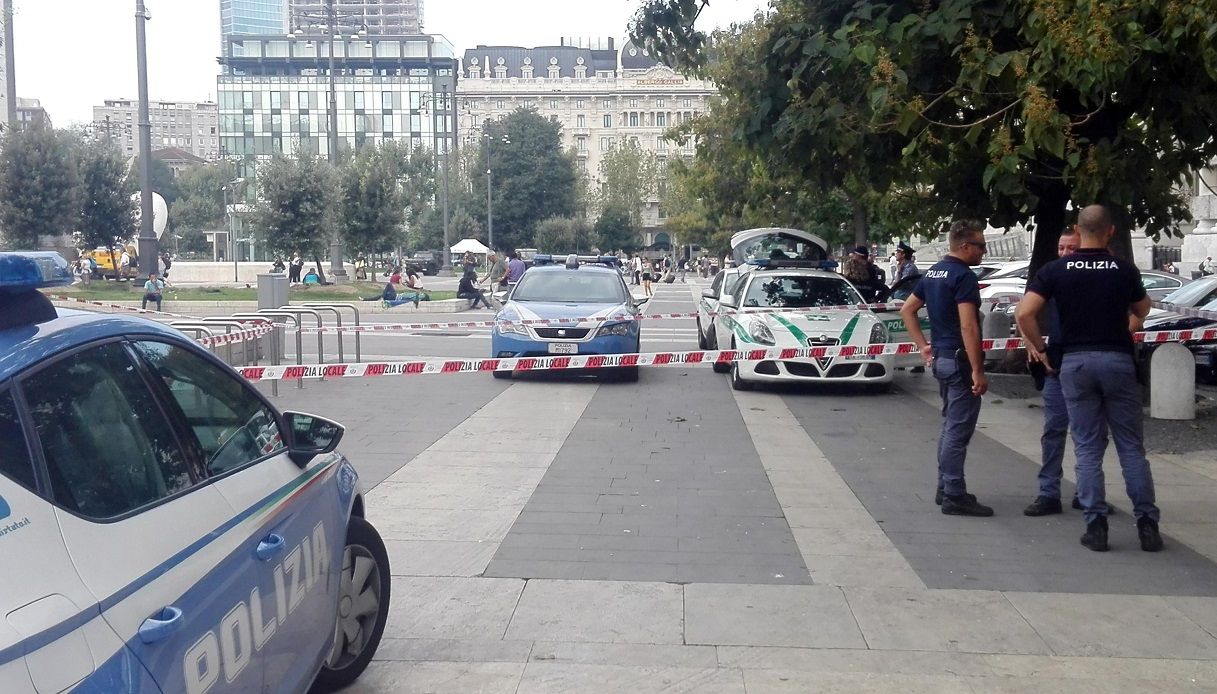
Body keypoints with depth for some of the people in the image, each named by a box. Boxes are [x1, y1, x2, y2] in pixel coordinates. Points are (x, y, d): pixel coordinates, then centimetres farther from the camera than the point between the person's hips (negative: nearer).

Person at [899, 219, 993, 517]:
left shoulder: (933, 273, 12)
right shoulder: (964, 276, -16)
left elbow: (907, 309, 18)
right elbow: (968, 327, -22)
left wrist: (924, 346, 16)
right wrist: (978, 370, -21)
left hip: (941, 358, 10)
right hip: (960, 359, -10)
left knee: (950, 426, 18)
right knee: (959, 429, -5)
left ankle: (945, 488, 24)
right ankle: (954, 496, -1)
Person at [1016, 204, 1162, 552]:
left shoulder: (1055, 270, -2)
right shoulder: (1125, 270, 2)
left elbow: (1025, 313, -12)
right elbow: (1141, 310, 19)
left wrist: (1038, 347, 1)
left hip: (1075, 362, 0)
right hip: (1118, 360, 0)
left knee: (1088, 449, 6)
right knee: (1131, 447, 8)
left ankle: (1096, 526, 5)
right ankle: (1147, 524, 10)